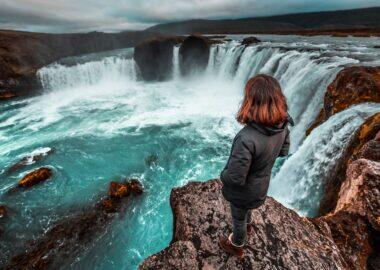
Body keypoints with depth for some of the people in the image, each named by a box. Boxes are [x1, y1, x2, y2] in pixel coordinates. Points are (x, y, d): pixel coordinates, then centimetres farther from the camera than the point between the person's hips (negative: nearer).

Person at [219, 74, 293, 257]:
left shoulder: (247, 139, -43)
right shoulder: (282, 126, -19)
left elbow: (235, 177, -33)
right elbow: (283, 151, 0)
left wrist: (222, 176, -13)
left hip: (243, 191, -6)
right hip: (261, 186, 6)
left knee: (238, 218, 25)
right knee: (245, 209, 37)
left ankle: (236, 245, 55)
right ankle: (247, 226, 69)